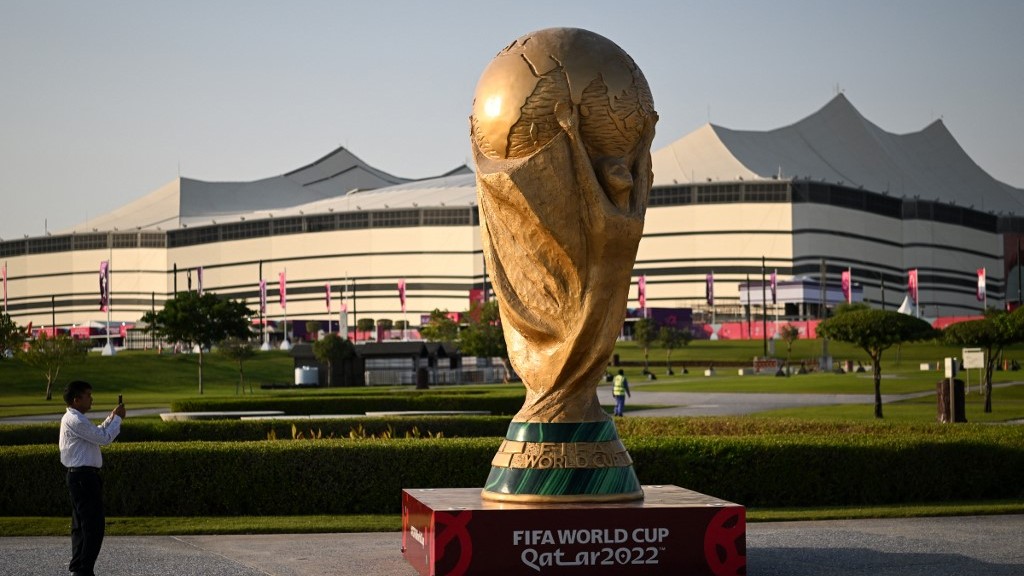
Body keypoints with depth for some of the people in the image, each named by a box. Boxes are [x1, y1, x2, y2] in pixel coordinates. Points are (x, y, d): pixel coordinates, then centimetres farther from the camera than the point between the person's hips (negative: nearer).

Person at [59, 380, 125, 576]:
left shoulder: (72, 419, 17)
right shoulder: (75, 420, -16)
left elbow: (97, 434, 25)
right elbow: (104, 438, -16)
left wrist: (111, 418, 16)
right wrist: (117, 418, -5)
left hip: (78, 477, 11)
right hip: (84, 477, -11)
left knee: (80, 524, 15)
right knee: (94, 525, -9)